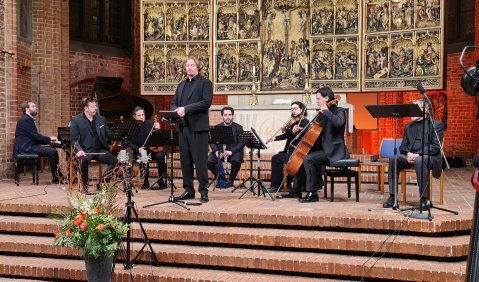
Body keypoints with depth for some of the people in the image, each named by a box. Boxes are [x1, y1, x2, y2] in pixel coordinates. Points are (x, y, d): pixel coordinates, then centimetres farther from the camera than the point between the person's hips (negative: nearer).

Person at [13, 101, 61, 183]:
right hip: (25, 149, -10)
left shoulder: (27, 119, 20)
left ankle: (57, 176, 8)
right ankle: (56, 178, -9)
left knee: (52, 150, 9)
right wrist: (49, 138, -6)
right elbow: (35, 136, -17)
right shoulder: (27, 119, -13)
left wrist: (48, 140, 9)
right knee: (53, 152, -16)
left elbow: (34, 137, 19)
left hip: (27, 147, 10)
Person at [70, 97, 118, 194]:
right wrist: (79, 149, -21)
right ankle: (85, 186, -14)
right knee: (83, 160, -38)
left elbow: (109, 135, 16)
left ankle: (102, 183, -2)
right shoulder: (76, 120, 3)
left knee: (115, 160, -22)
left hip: (100, 150, 4)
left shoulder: (101, 119, 16)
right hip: (85, 150, -4)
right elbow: (73, 139, -2)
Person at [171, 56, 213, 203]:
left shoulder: (205, 83, 0)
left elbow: (206, 102, -13)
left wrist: (186, 109, -20)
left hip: (198, 126, -6)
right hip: (183, 126, 6)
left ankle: (203, 191, 2)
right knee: (185, 160, 8)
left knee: (200, 160, -4)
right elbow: (173, 103, 18)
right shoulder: (181, 85, 21)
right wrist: (176, 111, -7)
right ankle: (188, 190, 15)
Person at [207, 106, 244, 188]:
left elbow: (241, 143, -6)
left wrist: (231, 151, -22)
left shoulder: (238, 127, 3)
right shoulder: (217, 127, 10)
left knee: (236, 161, -35)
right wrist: (216, 151, -17)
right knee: (209, 162, -26)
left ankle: (231, 180, -6)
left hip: (234, 151, -2)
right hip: (220, 151, 2)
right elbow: (212, 141, 4)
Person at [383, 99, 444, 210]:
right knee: (393, 159, -25)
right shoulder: (408, 126, 22)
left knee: (419, 160, -39)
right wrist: (408, 153, -10)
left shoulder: (436, 125, 5)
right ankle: (392, 198, -25)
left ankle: (425, 200, -33)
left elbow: (436, 146, -7)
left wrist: (418, 154, -20)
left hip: (428, 157, -5)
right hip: (410, 157, 5)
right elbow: (403, 146, 15)